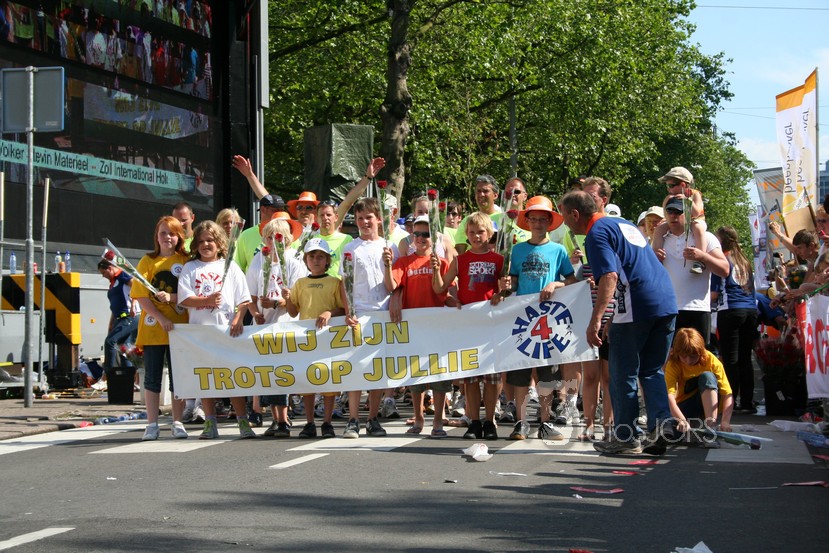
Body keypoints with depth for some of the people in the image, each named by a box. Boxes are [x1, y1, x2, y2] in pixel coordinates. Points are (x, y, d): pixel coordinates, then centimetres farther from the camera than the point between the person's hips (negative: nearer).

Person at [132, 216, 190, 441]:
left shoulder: (185, 261, 5)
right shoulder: (148, 261, 4)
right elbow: (141, 296, -3)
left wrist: (171, 297, -19)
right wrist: (161, 318, -14)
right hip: (152, 327, 0)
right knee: (152, 376, 2)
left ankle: (177, 422, 11)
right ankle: (152, 424, 7)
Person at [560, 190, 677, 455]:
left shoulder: (597, 233, -6)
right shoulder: (623, 223, 22)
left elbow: (610, 276, -20)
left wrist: (595, 320, -24)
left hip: (636, 308, -9)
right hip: (667, 303, 9)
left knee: (623, 373, 4)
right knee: (652, 371, 16)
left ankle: (626, 438, 9)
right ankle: (662, 431, 7)